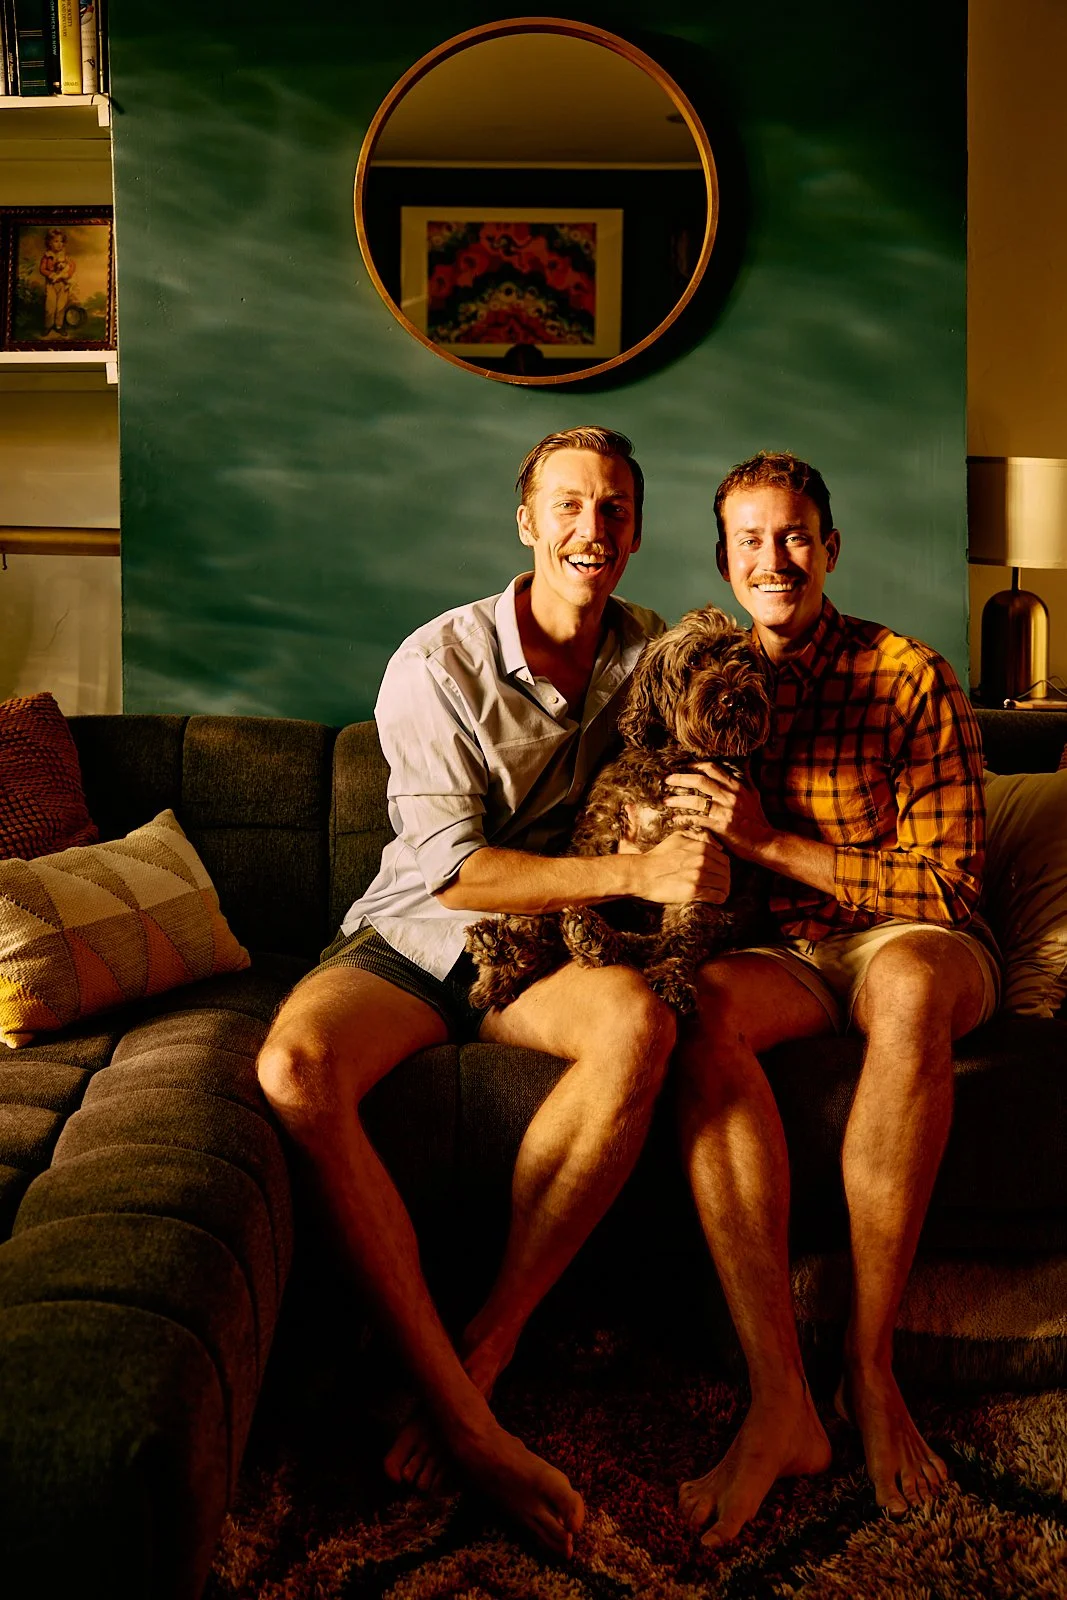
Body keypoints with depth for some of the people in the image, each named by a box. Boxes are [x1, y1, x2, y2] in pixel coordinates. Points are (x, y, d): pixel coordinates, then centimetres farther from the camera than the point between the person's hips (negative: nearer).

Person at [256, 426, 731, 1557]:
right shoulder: (437, 664, -9)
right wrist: (633, 872, -25)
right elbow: (449, 867, -15)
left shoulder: (652, 655, 5)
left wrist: (699, 816, -4)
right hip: (413, 940, -2)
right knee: (295, 1066, -34)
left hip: (543, 951, 2)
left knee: (640, 1017, -34)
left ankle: (483, 1352, -26)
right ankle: (461, 1416, -32)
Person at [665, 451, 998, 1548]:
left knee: (911, 982, -40)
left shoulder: (911, 678, -2)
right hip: (780, 954, 2)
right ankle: (781, 1403, -37)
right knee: (701, 1004, -34)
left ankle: (870, 1368, -27)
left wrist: (771, 841, -17)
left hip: (907, 939, -2)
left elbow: (944, 885, -8)